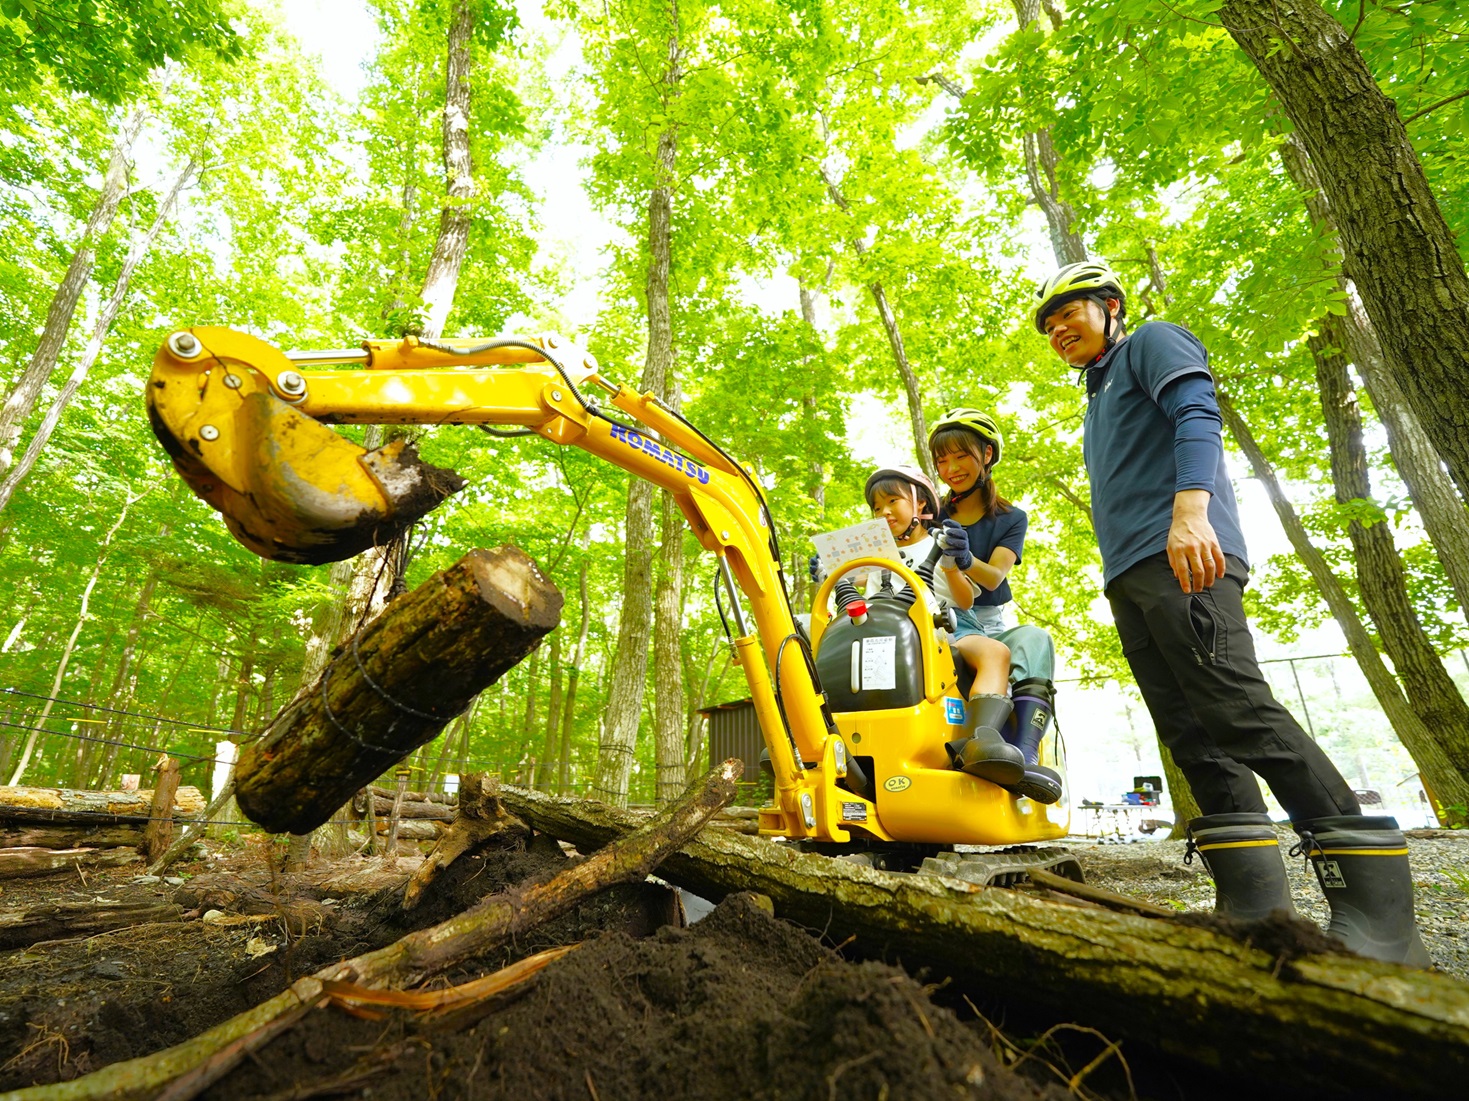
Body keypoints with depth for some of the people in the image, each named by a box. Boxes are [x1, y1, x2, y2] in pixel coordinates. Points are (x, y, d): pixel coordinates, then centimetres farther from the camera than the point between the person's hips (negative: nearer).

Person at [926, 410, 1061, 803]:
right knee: (994, 651, -35)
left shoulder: (1011, 519, 10)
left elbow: (993, 577, -8)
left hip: (991, 624, 2)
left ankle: (1024, 757, -50)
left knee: (1034, 639, -33)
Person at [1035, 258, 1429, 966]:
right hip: (1127, 576, 9)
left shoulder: (1153, 343, 11)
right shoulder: (1097, 399, 34)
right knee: (1190, 734, -2)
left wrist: (1190, 508, -25)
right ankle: (1255, 903, -3)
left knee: (1237, 707, -19)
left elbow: (1198, 415, -8)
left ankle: (1378, 910, -14)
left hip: (1181, 557, -9)